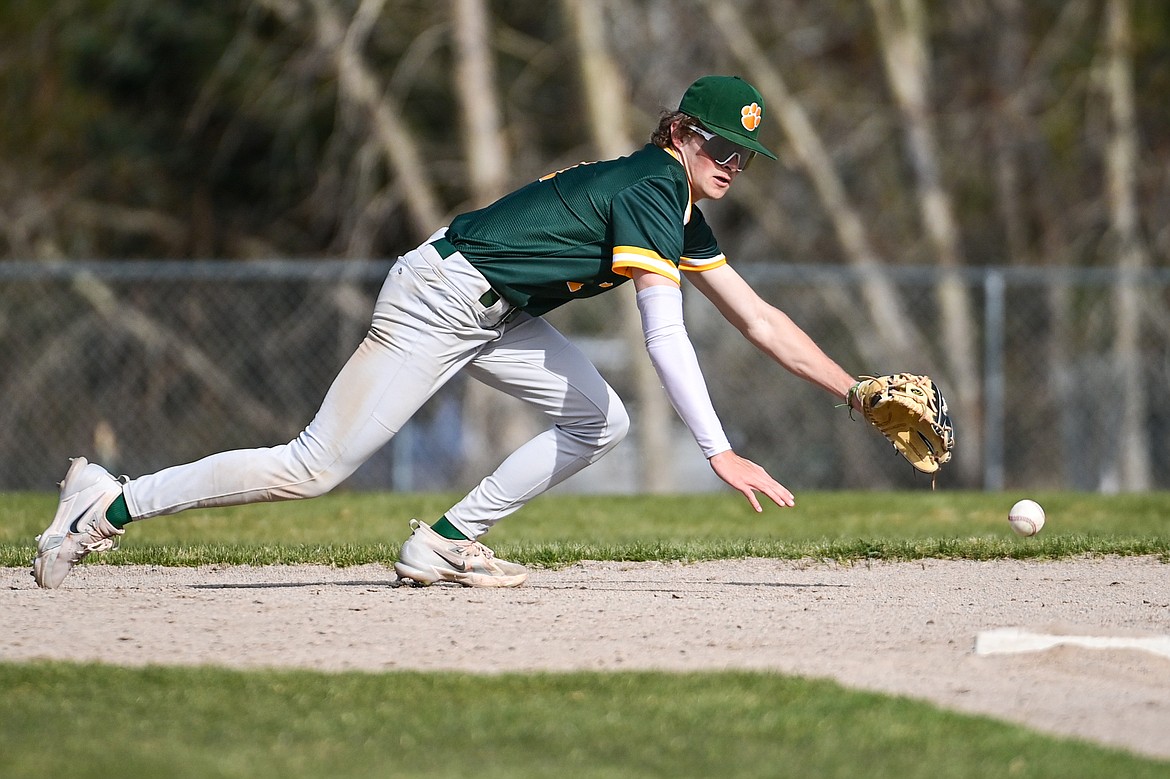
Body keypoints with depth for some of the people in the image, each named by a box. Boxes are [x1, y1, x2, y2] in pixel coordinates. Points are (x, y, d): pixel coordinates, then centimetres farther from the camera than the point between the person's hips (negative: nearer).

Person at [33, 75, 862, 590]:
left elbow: (757, 317, 15)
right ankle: (112, 504, -3)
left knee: (601, 423, 3)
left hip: (496, 315, 10)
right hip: (439, 298, -10)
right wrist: (719, 452, -31)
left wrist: (855, 391, 12)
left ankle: (449, 542, 4)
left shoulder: (682, 208, 9)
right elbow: (666, 337, -27)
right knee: (316, 467, -11)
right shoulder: (650, 189, -20)